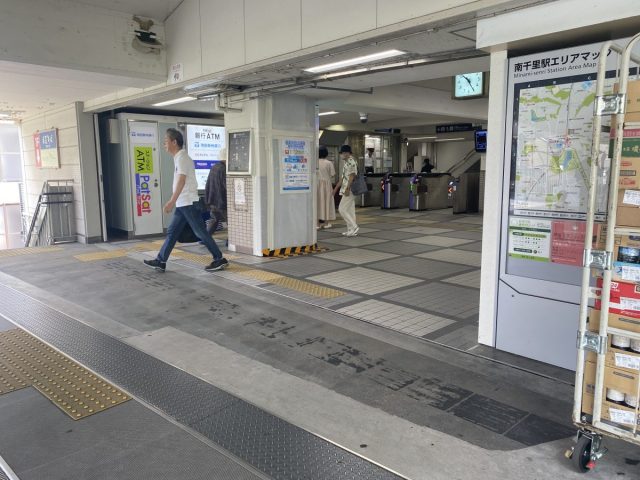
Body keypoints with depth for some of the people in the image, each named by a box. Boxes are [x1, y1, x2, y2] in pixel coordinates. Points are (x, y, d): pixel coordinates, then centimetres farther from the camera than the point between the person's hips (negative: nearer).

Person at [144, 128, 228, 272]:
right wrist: (173, 202, 23)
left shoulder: (182, 158, -13)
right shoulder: (178, 157, 16)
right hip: (182, 204, 10)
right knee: (172, 232, 10)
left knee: (200, 232, -5)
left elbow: (181, 181, -22)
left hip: (188, 203, -10)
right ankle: (160, 261, 15)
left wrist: (171, 202, -27)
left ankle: (219, 260, 1)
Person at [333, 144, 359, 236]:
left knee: (342, 209, -9)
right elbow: (343, 177, 24)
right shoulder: (346, 162, 18)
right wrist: (336, 188, 26)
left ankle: (354, 227, -6)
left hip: (350, 190, -10)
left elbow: (352, 176, -20)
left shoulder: (351, 161, -13)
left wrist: (347, 188, -24)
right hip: (346, 190, 10)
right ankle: (351, 230, 12)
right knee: (350, 210, 9)